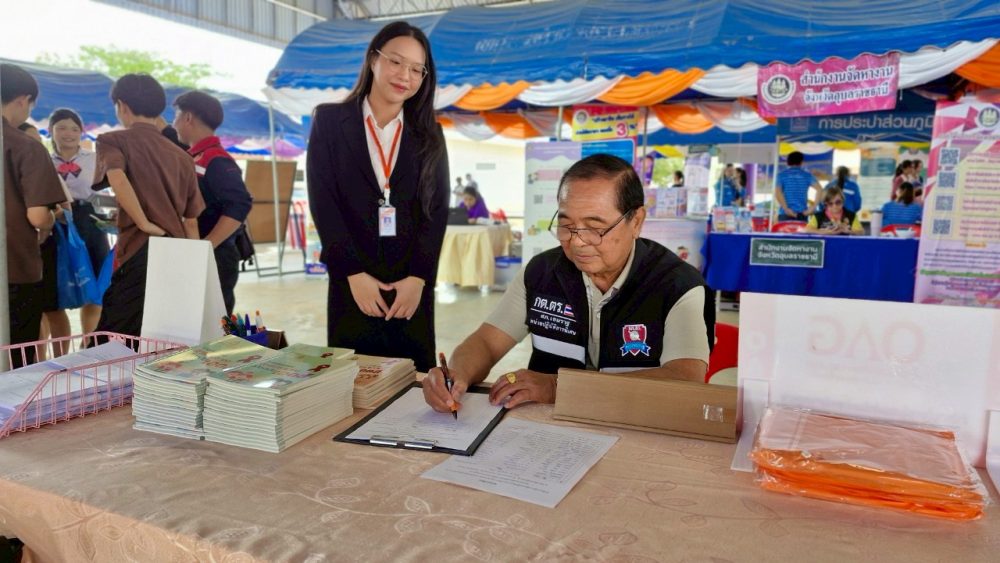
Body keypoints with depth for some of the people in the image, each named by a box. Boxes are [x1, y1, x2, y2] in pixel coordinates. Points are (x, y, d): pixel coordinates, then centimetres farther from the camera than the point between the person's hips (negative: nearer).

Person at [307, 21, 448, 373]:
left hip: (412, 283, 2)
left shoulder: (429, 135, 10)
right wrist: (354, 273, -10)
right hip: (352, 280, -1)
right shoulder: (330, 120, 5)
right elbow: (322, 200, -2)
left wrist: (418, 278, -9)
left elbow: (437, 209, 3)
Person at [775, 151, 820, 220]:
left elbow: (777, 193, -10)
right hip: (802, 213, 2)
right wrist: (813, 206, -4)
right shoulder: (807, 175, 10)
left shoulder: (782, 175, 6)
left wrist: (786, 209, -11)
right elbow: (819, 189, -4)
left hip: (785, 213, -1)